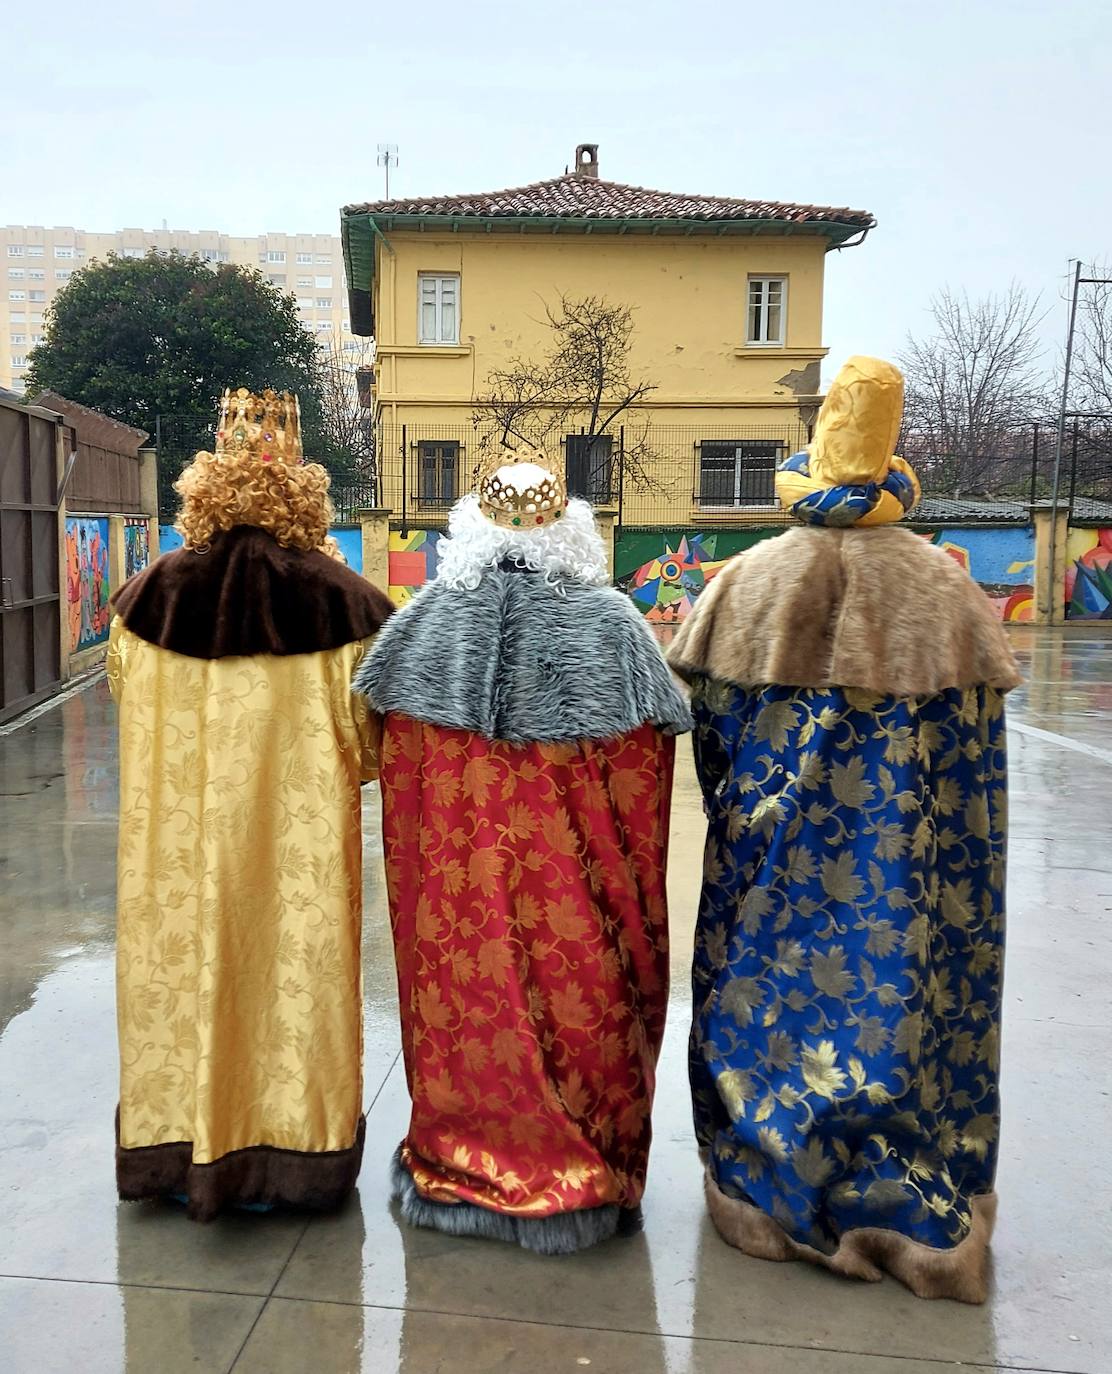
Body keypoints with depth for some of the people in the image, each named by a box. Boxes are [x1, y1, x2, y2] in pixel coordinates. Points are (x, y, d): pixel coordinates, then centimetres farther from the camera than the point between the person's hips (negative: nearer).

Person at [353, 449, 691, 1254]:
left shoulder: (426, 622, -2)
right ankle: (585, 1183, 27)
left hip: (455, 886, 2)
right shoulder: (611, 626, -8)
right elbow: (643, 782, -7)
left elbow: (390, 757, 4)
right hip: (572, 889, -2)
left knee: (469, 996, 16)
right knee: (577, 1000, 12)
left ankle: (459, 1172, 32)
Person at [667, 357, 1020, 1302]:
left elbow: (712, 724, 0)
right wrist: (962, 862, 12)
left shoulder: (751, 581, -5)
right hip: (904, 859, 1)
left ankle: (777, 1188, 26)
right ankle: (917, 1201, 25)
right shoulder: (945, 588, -3)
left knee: (774, 986, 13)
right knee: (899, 987, 12)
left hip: (774, 858, 0)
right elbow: (976, 748, 1)